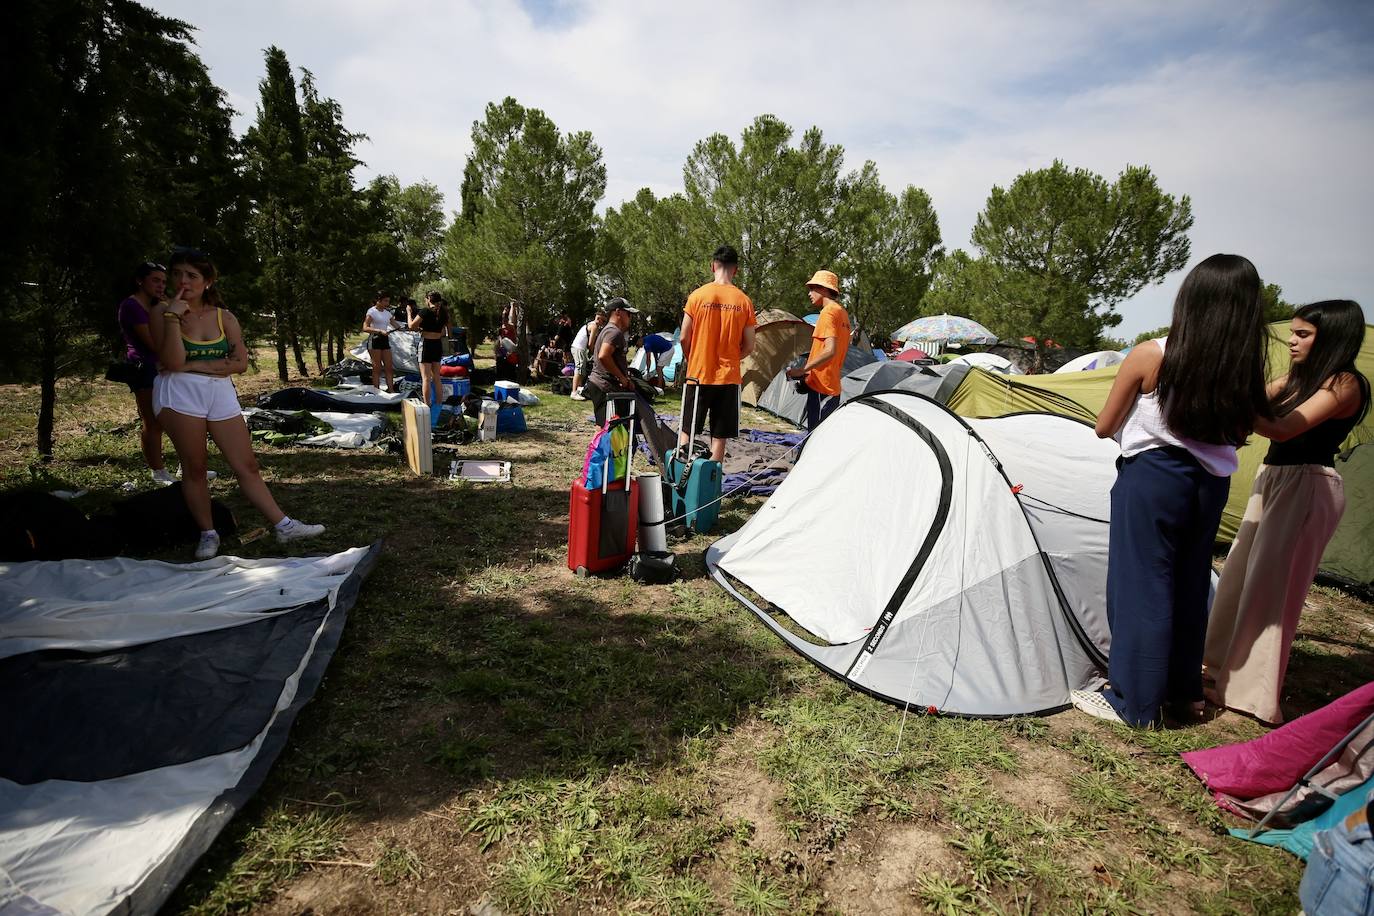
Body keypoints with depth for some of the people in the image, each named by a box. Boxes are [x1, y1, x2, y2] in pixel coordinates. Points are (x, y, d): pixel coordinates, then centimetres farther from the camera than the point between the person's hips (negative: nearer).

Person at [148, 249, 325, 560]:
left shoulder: (225, 318, 7)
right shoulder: (161, 312, 0)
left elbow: (240, 362, -2)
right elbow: (173, 362, -13)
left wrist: (196, 365, -10)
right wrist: (174, 316, -16)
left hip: (221, 393, 2)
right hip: (180, 393, -2)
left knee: (247, 465, 2)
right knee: (194, 468, 2)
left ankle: (283, 526, 3)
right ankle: (208, 534, 14)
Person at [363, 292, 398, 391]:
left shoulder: (387, 312, 15)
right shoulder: (372, 311, -6)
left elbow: (396, 325, 16)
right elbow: (365, 328, -17)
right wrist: (380, 331, -29)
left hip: (385, 340, 7)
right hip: (374, 339, -7)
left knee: (389, 367, 2)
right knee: (377, 368, -6)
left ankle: (390, 390, 3)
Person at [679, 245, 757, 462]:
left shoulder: (698, 295, -5)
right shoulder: (744, 301, 0)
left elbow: (684, 338, -4)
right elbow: (749, 346, 2)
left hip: (699, 375, -1)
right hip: (729, 378, 1)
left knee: (687, 430, 11)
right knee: (719, 436, 7)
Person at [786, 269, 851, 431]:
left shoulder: (828, 312, -13)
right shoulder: (842, 312, 17)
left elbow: (830, 350, -24)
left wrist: (802, 370, -22)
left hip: (820, 386, -10)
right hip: (833, 386, 10)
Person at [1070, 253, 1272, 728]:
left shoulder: (1149, 356, -15)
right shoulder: (1246, 367, -3)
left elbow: (1103, 427, -5)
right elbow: (1242, 431, 9)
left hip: (1151, 479, -5)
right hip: (1211, 484, 5)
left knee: (1140, 588, 3)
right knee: (1190, 587, 18)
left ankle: (1133, 703, 13)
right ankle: (1183, 691, 32)